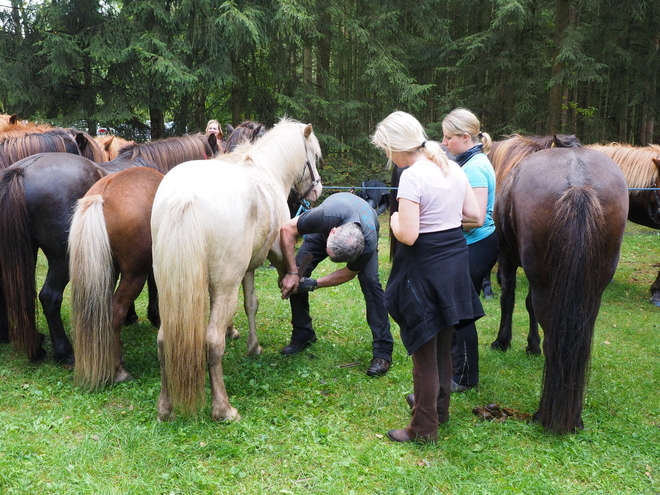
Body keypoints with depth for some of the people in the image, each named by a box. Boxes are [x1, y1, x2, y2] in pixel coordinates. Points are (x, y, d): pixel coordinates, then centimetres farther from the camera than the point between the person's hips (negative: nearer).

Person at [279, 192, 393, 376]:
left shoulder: (368, 245, -41)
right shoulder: (326, 216, -46)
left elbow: (348, 273, -21)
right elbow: (287, 229, -32)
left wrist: (315, 284, -27)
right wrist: (292, 272, -32)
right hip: (325, 229, 2)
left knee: (370, 281, -24)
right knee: (298, 275, -13)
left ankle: (383, 351, -16)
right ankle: (303, 335, 6)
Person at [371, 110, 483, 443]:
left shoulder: (412, 177, -20)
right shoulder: (453, 168, 4)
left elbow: (408, 236, -24)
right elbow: (475, 216, 9)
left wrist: (395, 219, -5)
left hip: (425, 268, -8)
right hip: (456, 260, 8)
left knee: (425, 351, 5)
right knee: (443, 345, 23)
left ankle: (424, 428, 17)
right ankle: (439, 405, 42)